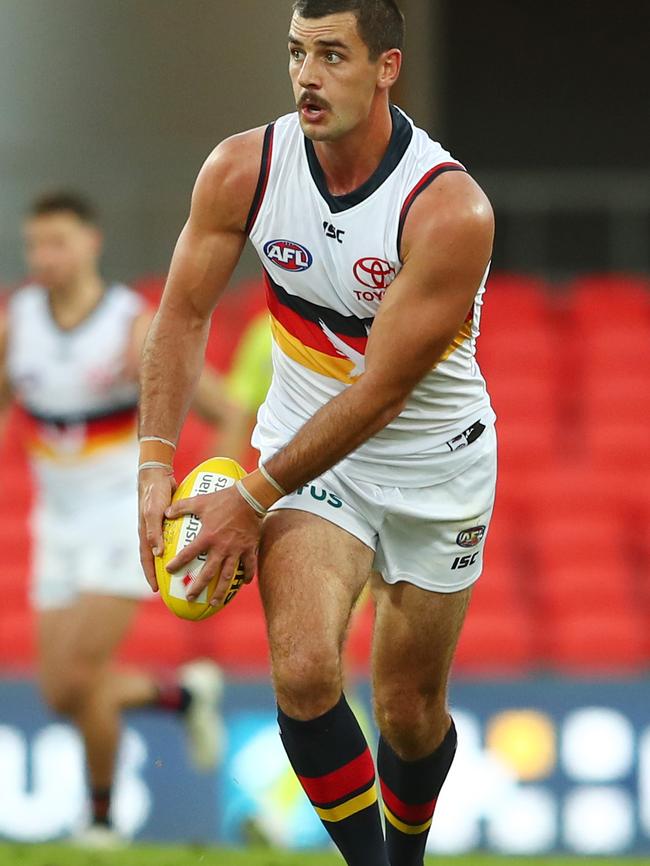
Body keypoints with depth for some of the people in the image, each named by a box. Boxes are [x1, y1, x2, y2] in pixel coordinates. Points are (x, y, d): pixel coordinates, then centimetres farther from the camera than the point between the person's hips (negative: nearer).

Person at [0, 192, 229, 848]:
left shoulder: (135, 326, -17)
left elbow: (218, 408, -18)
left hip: (125, 517, -5)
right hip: (60, 524, 5)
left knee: (78, 677, -15)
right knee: (62, 694, 4)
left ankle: (102, 814, 7)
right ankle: (184, 695, 31)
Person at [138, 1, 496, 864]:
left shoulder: (450, 210, -27)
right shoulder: (244, 169, -14)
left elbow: (380, 391, -24)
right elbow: (184, 311, -1)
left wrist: (252, 499, -21)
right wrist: (157, 463, -12)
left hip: (434, 469, -2)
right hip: (305, 451, 2)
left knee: (410, 713, 10)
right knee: (303, 671, -23)